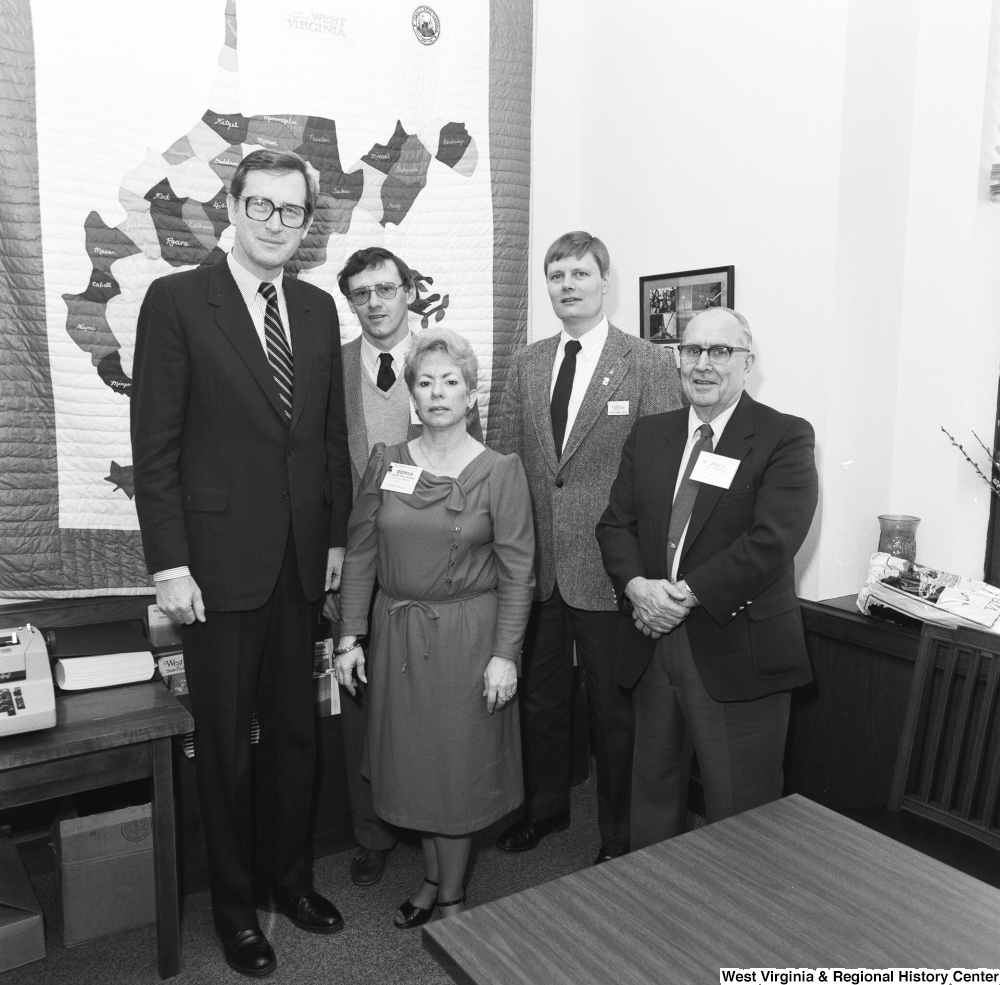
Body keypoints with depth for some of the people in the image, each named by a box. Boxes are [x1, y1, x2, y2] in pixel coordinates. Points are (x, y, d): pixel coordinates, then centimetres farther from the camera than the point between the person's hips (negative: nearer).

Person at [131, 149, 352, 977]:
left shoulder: (319, 309, 8)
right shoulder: (176, 300, -6)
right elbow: (155, 444, -9)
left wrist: (338, 536, 8)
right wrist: (169, 562, -12)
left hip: (302, 559, 5)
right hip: (220, 559, -4)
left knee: (296, 730, 15)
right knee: (224, 740, 10)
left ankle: (288, 877, 36)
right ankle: (235, 903, 30)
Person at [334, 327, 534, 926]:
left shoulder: (501, 472, -8)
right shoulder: (385, 462, 1)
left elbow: (517, 571, -9)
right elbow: (361, 552, 2)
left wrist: (505, 653, -13)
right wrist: (350, 636, -1)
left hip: (467, 635, -3)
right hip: (397, 634, 3)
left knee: (459, 764, 9)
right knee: (413, 764, 15)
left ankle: (452, 895, 31)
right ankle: (433, 880, 37)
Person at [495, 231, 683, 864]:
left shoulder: (650, 365, -7)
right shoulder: (528, 365, 8)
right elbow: (509, 458, 10)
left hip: (608, 570, -4)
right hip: (537, 565, 5)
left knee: (614, 712, 11)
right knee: (540, 699, 20)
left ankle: (619, 835, 33)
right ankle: (545, 808, 44)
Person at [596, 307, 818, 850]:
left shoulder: (786, 437, -7)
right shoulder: (648, 434, 10)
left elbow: (772, 539, -18)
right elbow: (616, 523, 6)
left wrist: (687, 596, -19)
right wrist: (637, 586, -12)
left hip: (738, 656, -5)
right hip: (654, 643, 5)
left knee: (739, 812, 7)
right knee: (652, 793, 21)